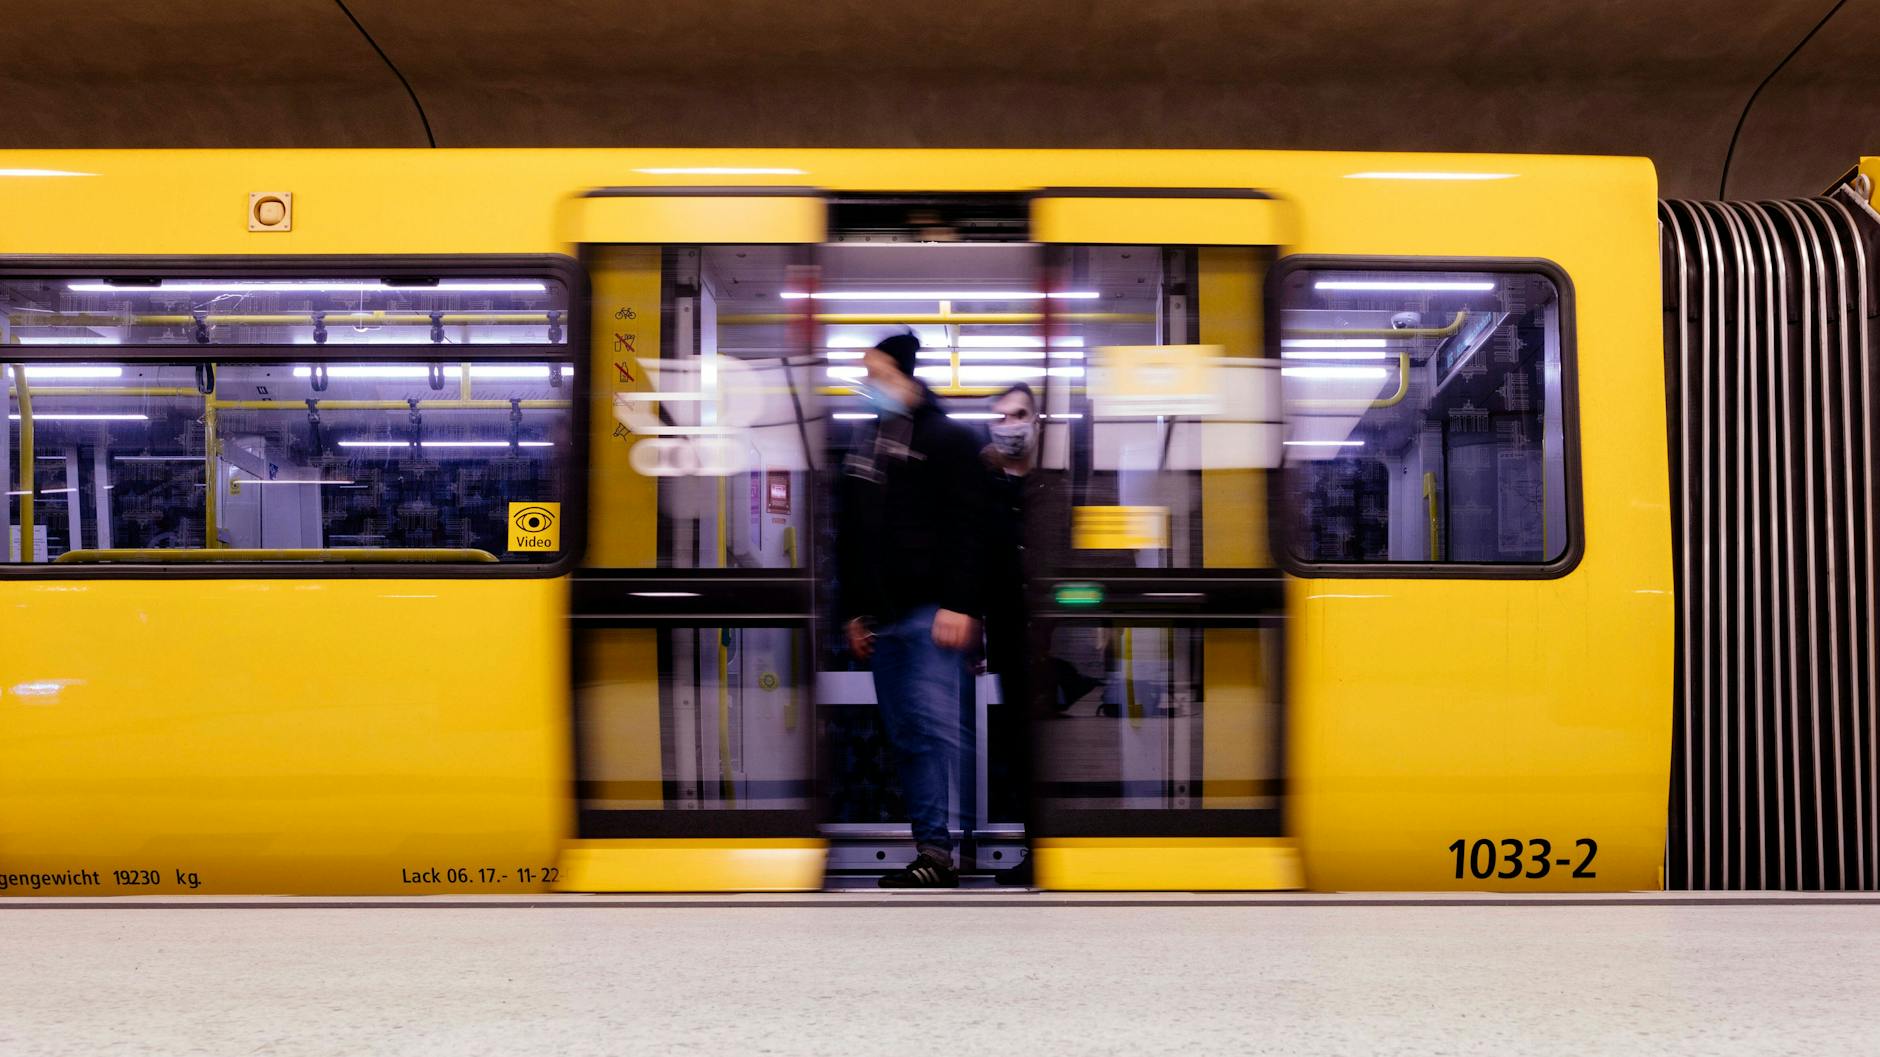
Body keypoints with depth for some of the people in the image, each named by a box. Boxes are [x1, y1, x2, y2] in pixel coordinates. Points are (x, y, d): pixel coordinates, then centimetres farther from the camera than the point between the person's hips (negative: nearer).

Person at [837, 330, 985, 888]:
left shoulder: (948, 439, -2)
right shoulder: (864, 445, 19)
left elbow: (966, 528, -11)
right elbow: (849, 538, 23)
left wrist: (959, 605, -18)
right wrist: (854, 610, 18)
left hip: (931, 612, -7)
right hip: (883, 615, 7)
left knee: (934, 726, -12)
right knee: (904, 735, 5)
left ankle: (937, 849, -10)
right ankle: (929, 847, 9)